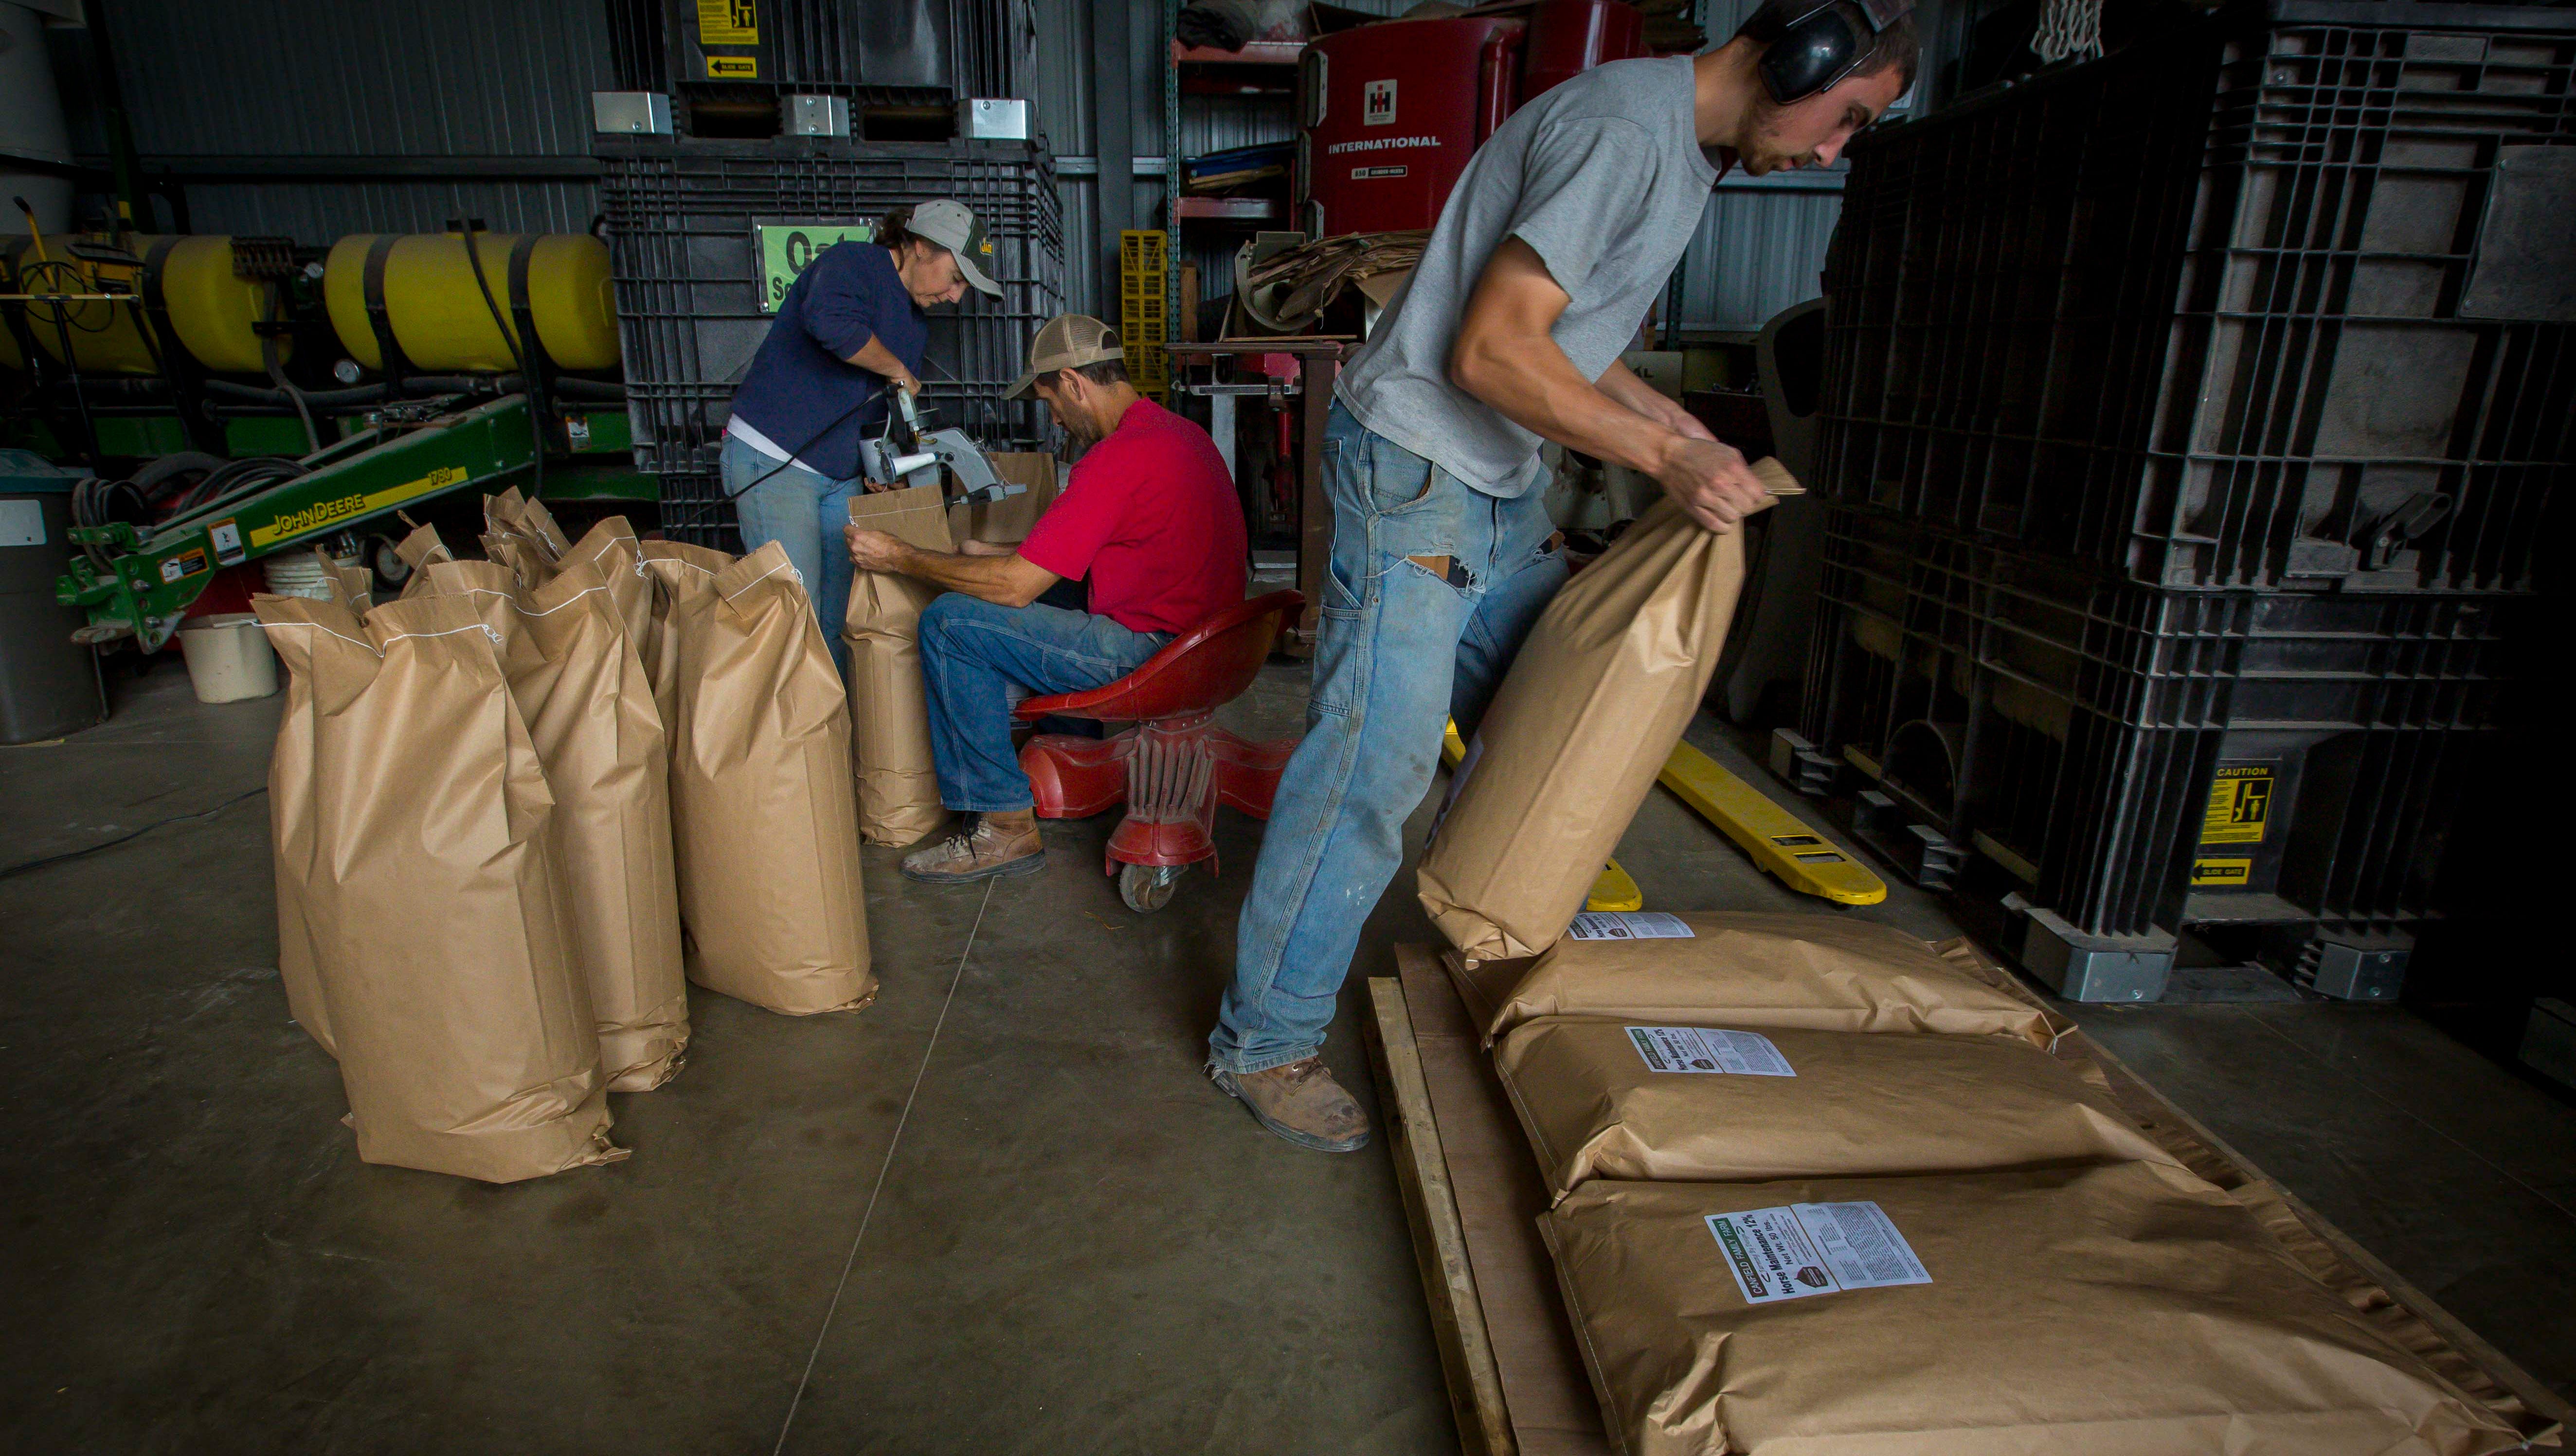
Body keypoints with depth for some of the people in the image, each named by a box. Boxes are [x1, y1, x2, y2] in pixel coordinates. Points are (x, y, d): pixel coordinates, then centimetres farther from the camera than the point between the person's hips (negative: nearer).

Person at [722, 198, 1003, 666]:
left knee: (840, 616, 4)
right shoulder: (852, 263, -9)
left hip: (840, 475, 8)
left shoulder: (916, 322, 16)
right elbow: (832, 322, -33)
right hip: (771, 460, -8)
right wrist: (897, 370, -19)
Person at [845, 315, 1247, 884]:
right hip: (1200, 638, 10)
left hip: (1150, 653, -10)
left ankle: (1004, 826, -3)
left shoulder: (1118, 458, -19)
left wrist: (900, 558, -5)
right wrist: (991, 552, 24)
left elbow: (1016, 586, -17)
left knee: (948, 622, -8)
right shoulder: (1181, 432, 12)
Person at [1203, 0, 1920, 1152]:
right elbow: (1491, 349, -23)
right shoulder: (1626, 128, -17)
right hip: (1415, 469, -10)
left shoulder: (1686, 149, 16)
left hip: (1503, 485, 10)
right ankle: (1264, 1041, 3)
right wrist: (1663, 458, -19)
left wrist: (1667, 417, 10)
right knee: (1373, 764, -10)